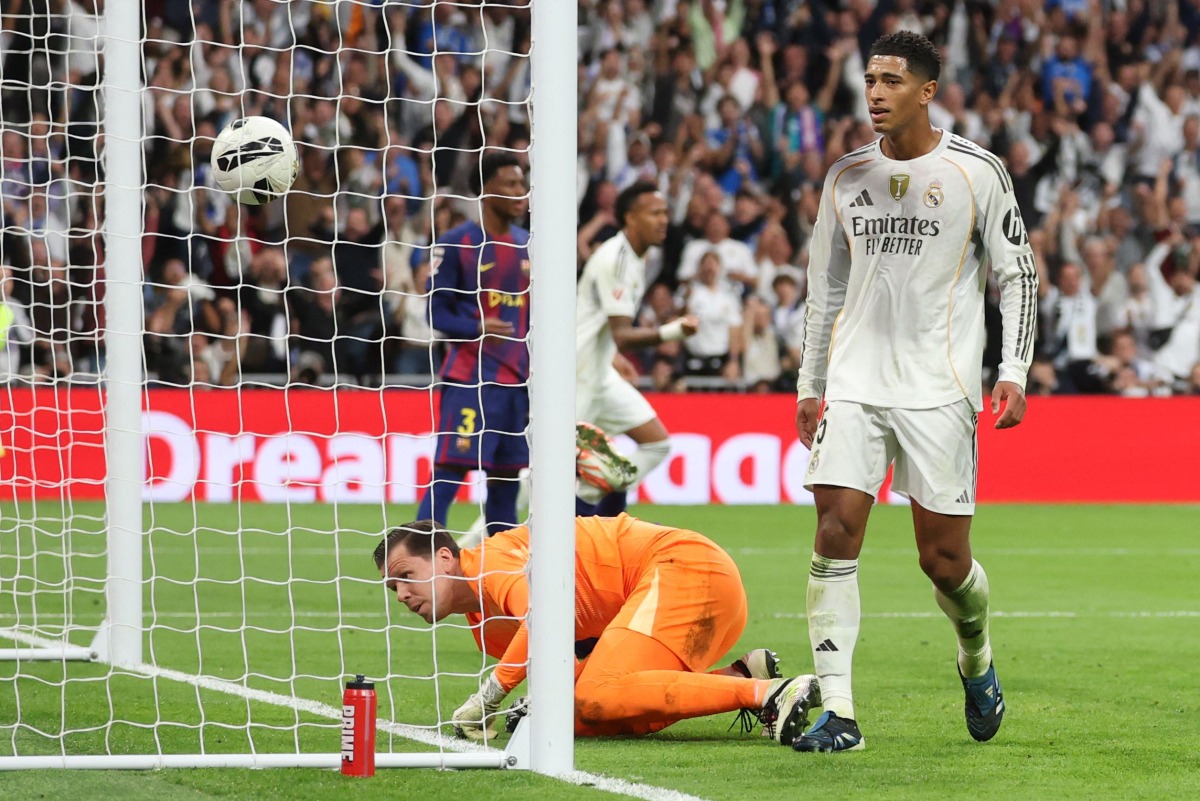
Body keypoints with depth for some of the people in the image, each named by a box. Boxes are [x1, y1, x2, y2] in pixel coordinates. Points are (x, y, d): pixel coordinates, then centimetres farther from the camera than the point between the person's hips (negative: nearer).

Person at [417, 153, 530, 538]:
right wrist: (476, 328, -23)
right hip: (469, 377, -6)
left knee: (507, 476, 8)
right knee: (450, 470, -13)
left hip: (518, 378, 6)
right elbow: (437, 311, -6)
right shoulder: (455, 243, -5)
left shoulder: (527, 245, 14)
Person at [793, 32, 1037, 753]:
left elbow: (1019, 275, 2)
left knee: (944, 558, -1)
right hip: (854, 386, 3)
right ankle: (838, 712, -12)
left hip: (939, 389, -3)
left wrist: (1014, 373, -7)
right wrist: (810, 385, 16)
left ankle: (977, 659, 32)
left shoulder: (977, 172, -1)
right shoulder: (846, 177, 10)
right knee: (837, 528, -13)